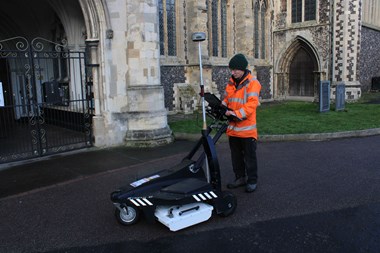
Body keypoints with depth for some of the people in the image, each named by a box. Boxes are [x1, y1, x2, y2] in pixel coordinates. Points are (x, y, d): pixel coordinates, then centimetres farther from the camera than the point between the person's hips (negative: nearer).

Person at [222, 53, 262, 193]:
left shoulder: (252, 83, -12)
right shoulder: (231, 82, 10)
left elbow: (251, 104, -21)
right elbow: (226, 99, 14)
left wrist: (236, 114, -29)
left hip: (247, 128, -7)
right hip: (233, 127, 7)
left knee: (249, 156, 6)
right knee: (236, 155, 17)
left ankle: (252, 181, 20)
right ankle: (240, 178, 32)